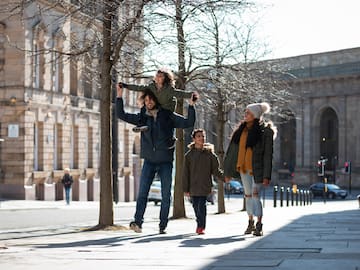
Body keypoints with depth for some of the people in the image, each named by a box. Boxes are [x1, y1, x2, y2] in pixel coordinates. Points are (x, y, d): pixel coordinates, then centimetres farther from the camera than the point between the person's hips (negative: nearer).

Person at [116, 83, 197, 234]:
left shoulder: (168, 116, 2)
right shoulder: (142, 117, 8)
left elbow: (188, 123, -1)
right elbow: (121, 115, 9)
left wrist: (191, 106, -12)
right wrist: (119, 96, 1)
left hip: (166, 162, -1)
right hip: (149, 161, 1)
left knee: (166, 196, 2)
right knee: (142, 193, -11)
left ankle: (162, 225, 10)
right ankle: (138, 222, -15)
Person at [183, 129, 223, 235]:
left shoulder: (209, 153, 3)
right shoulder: (189, 154, 5)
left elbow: (215, 169, 6)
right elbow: (186, 173, 6)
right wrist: (186, 189, 4)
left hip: (205, 186, -2)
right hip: (193, 186, 2)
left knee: (202, 206, -10)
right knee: (196, 206, 6)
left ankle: (201, 226, 0)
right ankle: (199, 224, 25)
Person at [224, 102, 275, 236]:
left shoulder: (265, 131, -9)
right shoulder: (241, 130, 7)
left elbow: (268, 154, -11)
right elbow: (233, 150, 11)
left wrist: (266, 175, -17)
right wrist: (228, 171, 11)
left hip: (257, 169, -6)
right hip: (243, 168, 6)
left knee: (255, 195, -13)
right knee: (248, 196, 13)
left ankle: (259, 225, -8)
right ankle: (251, 223, 25)